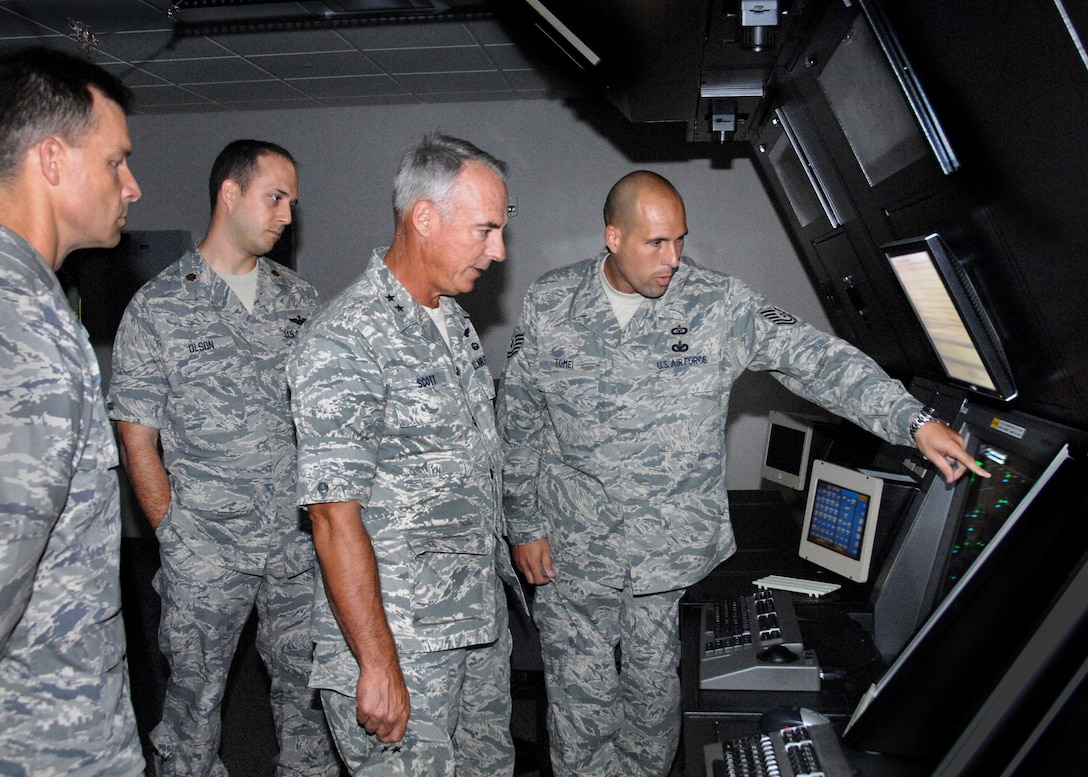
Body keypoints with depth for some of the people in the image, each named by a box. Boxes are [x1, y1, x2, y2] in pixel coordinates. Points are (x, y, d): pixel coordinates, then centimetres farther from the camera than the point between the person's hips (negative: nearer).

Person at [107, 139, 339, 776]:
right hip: (205, 552, -3)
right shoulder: (156, 308, -4)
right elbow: (138, 442, -2)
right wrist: (178, 537, -5)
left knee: (309, 688, 14)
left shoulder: (299, 298, 7)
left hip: (302, 540, 3)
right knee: (196, 699, 12)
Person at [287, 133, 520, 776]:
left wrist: (514, 548, 15)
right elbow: (335, 517, -22)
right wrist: (378, 666, -21)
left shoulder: (456, 323, 9)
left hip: (484, 622, 9)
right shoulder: (346, 341, -20)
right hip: (401, 639, -8)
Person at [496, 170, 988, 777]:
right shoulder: (550, 306, -2)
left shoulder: (719, 305, -6)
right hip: (572, 551, 0)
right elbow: (518, 422, 4)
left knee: (653, 692, 16)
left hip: (669, 552, 0)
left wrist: (914, 420, -19)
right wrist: (524, 524, 4)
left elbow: (815, 358, -9)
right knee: (582, 701, 11)